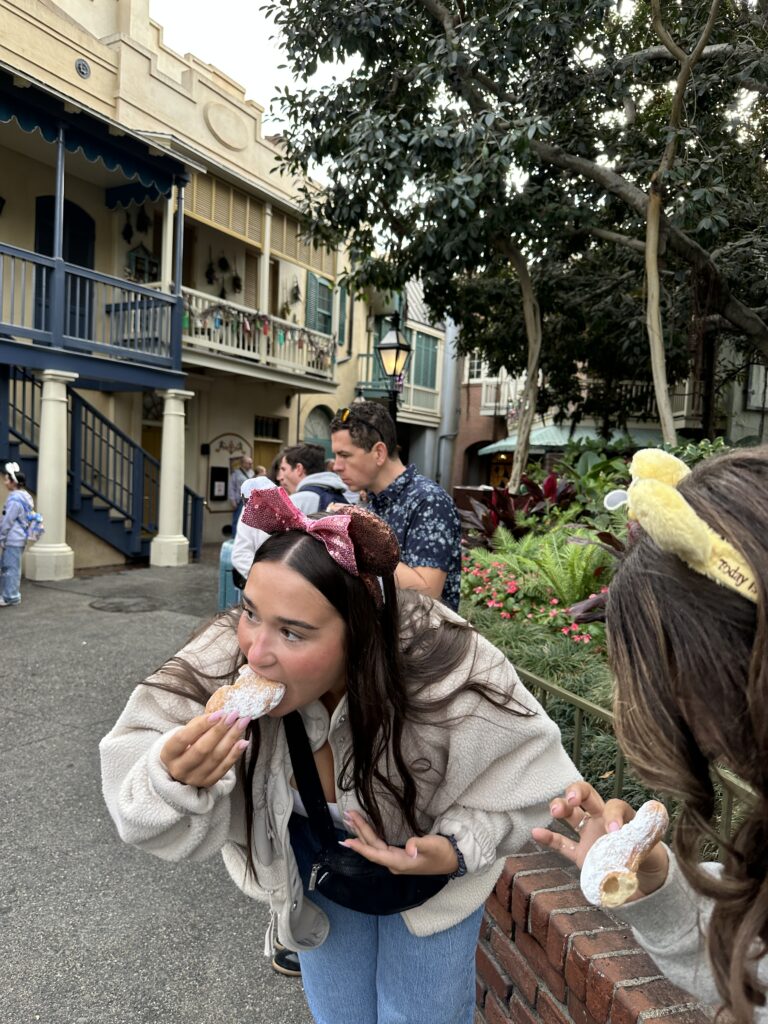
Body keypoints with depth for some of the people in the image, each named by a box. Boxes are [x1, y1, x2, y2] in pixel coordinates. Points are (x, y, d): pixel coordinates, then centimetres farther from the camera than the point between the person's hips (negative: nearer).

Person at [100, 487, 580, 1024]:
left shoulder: (450, 678, -39)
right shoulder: (221, 660, -34)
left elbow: (525, 778, -18)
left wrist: (458, 848, -34)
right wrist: (175, 781, -47)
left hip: (423, 866, -2)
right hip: (314, 863, 2)